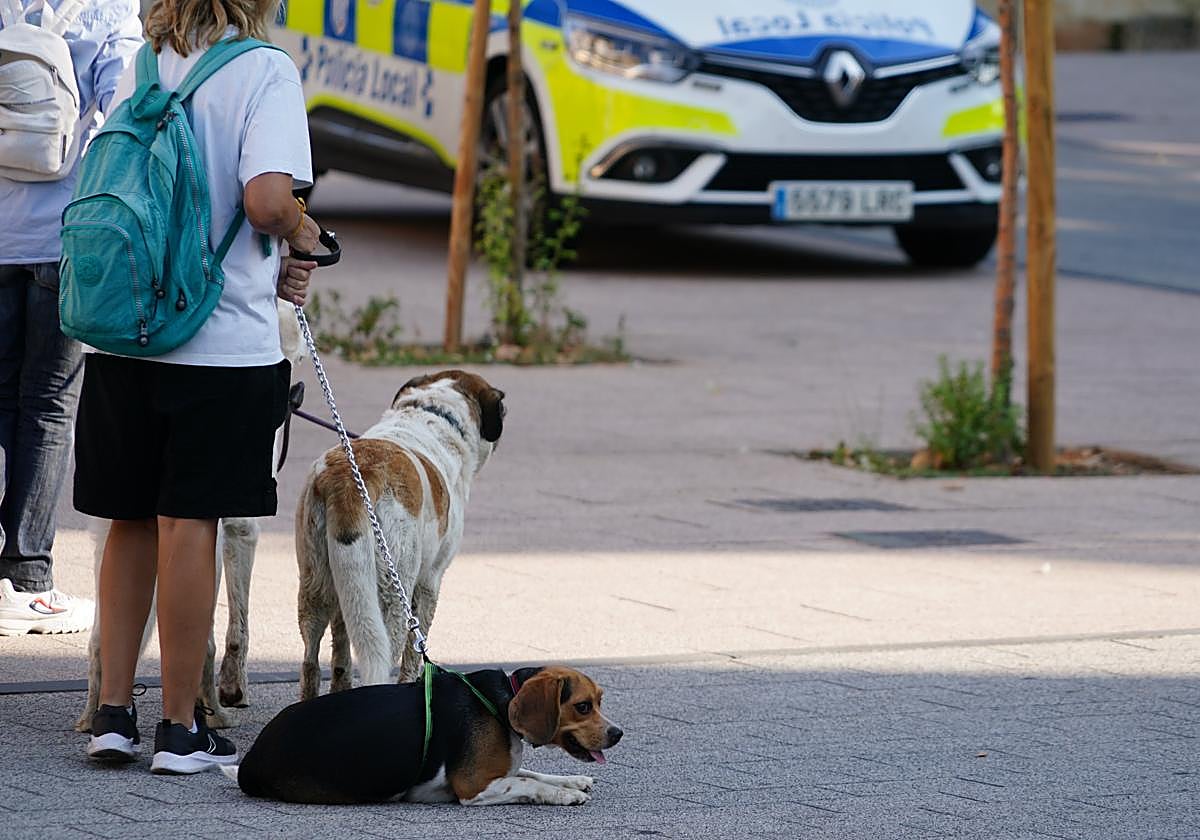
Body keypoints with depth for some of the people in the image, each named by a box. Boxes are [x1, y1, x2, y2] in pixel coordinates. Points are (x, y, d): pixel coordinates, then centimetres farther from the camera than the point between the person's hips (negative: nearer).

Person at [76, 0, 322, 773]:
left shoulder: (143, 68, 8)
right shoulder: (264, 71, -8)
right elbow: (267, 199, -22)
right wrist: (303, 234, 2)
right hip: (223, 340, -5)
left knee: (132, 524, 14)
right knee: (189, 526, 0)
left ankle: (113, 711, 13)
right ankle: (181, 729, 6)